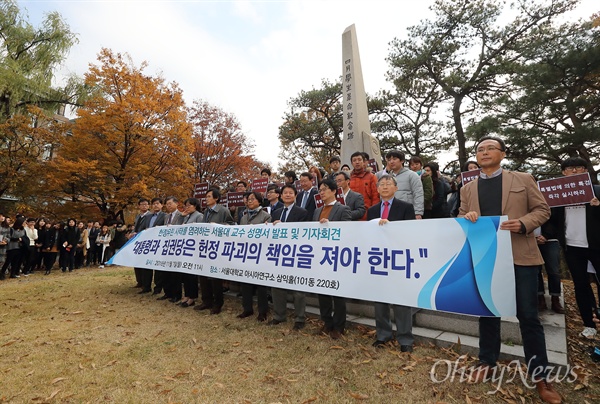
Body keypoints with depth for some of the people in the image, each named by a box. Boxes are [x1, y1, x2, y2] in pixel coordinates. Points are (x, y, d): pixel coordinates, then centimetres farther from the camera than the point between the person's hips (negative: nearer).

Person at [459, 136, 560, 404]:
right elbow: (460, 219, 11)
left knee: (528, 316, 5)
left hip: (520, 256, -2)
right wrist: (466, 218, -13)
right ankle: (487, 363, 29)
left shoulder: (523, 180, 4)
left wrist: (523, 224, -16)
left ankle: (539, 375, 23)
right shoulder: (468, 188, 9)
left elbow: (542, 210, 3)